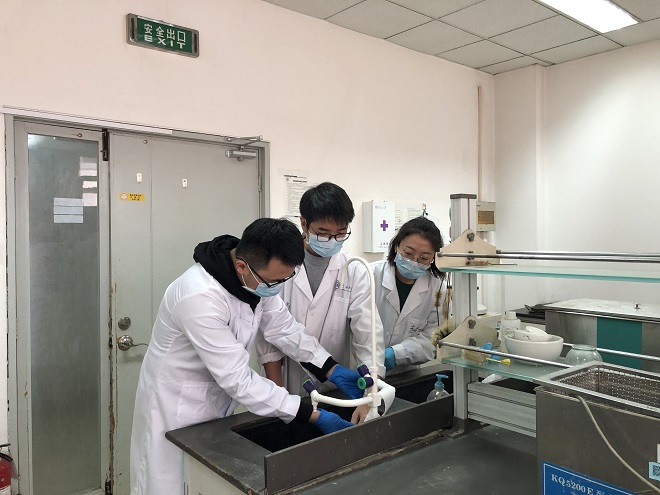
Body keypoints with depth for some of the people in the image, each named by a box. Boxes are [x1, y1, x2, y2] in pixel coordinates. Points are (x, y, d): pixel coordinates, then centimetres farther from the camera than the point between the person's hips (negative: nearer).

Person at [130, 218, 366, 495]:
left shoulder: (258, 276, -12)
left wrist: (334, 372, -11)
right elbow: (238, 378, -33)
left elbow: (284, 328, -1)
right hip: (178, 406, -7)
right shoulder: (200, 297, -36)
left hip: (218, 398, 7)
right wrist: (314, 416, -30)